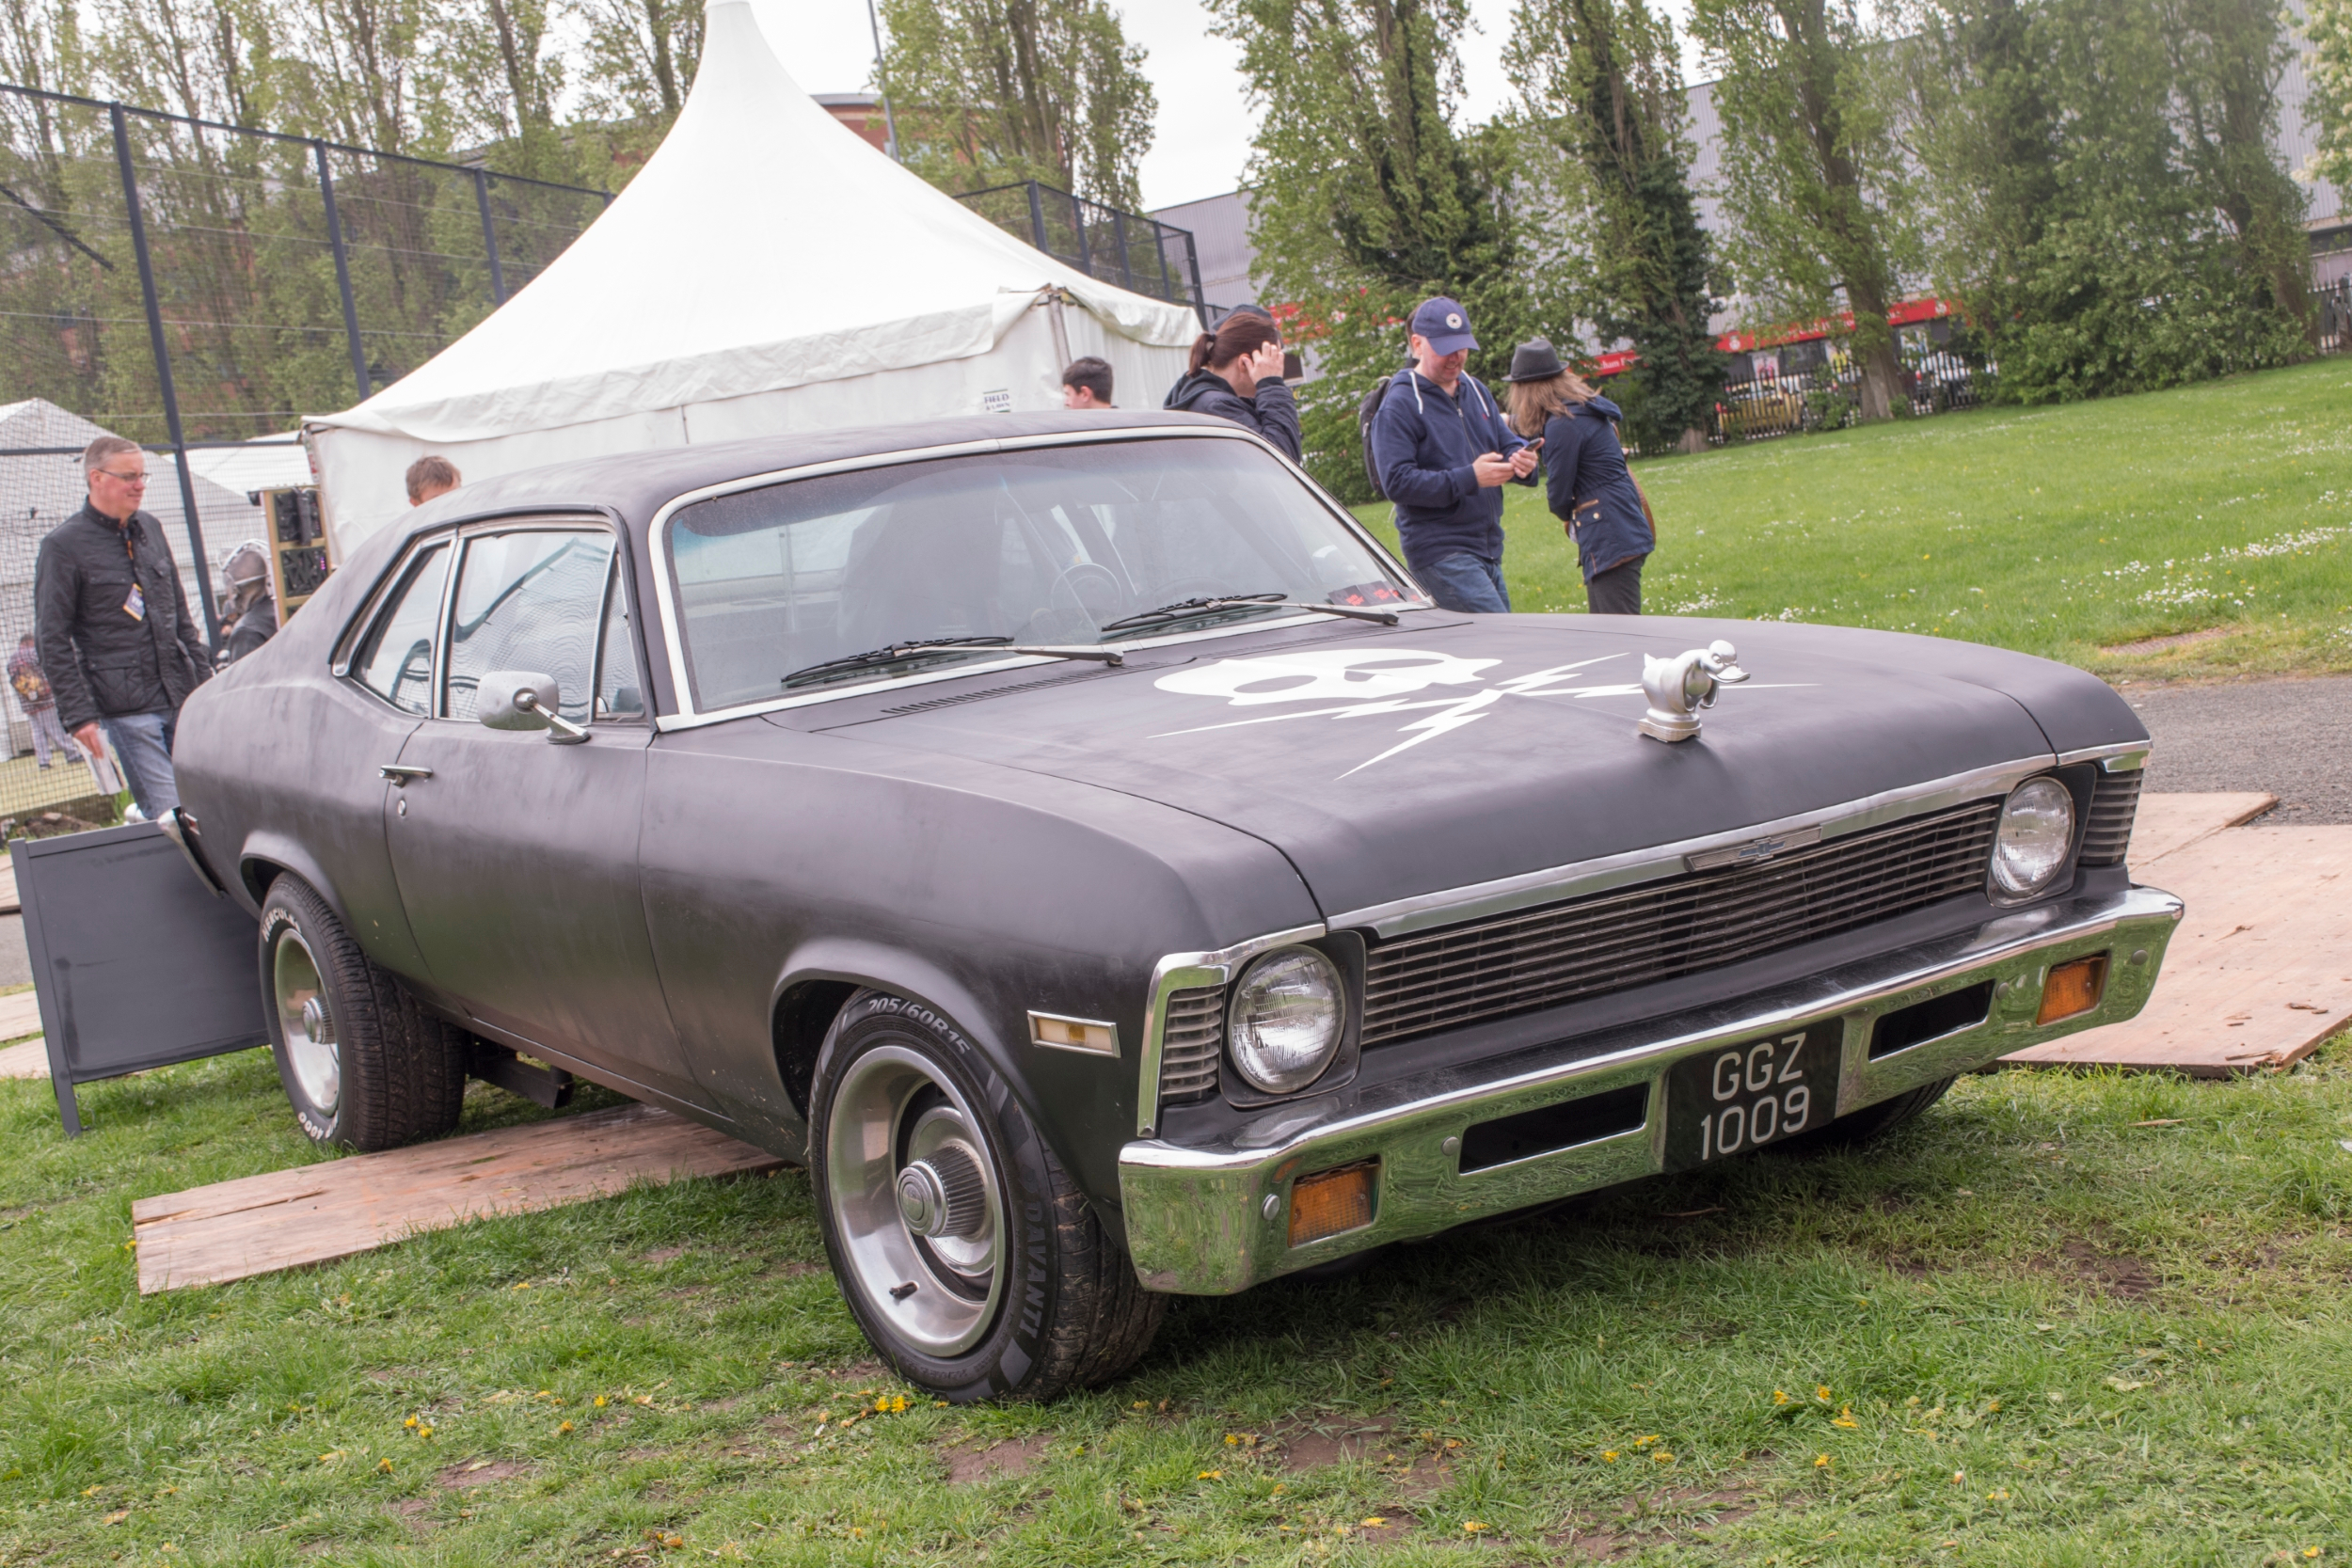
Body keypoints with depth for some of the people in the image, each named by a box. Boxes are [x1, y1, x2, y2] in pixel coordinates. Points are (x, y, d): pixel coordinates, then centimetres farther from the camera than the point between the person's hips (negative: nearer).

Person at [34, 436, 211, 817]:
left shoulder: (150, 529, 15)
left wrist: (203, 679, 18)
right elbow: (52, 640, -6)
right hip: (127, 709, -6)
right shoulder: (64, 545, -4)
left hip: (181, 699, 6)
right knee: (167, 815, -9)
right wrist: (79, 714, -12)